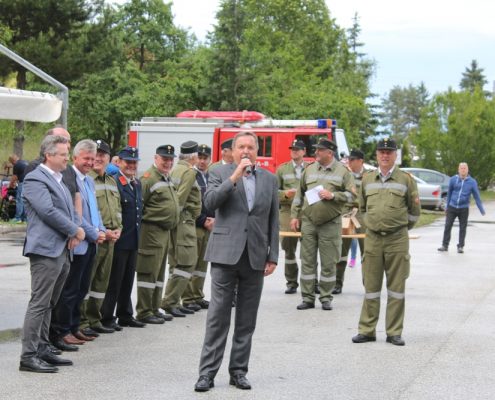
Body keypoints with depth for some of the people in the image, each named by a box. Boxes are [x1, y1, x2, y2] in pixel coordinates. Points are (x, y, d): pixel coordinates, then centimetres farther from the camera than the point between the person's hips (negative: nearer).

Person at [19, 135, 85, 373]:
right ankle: (28, 356, -6)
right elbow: (48, 211, -18)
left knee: (48, 304, 13)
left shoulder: (59, 180, 20)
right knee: (39, 304, -8)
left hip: (62, 251, 9)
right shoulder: (35, 179, -9)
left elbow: (71, 211, 20)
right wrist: (76, 230, -10)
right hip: (46, 250, -9)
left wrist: (75, 233, 0)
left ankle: (43, 349, 20)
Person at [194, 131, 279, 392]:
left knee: (247, 320, 7)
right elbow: (210, 203, -13)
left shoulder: (269, 179, 11)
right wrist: (235, 177, -18)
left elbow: (273, 221, 11)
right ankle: (207, 372, 0)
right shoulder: (220, 173, 4)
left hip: (255, 257, 3)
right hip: (226, 253, -3)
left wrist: (273, 256, 5)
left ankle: (238, 371, 15)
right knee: (218, 316, -3)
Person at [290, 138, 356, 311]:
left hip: (330, 224, -3)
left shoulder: (342, 171, 0)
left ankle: (326, 298, 13)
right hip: (308, 222, 3)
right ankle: (307, 298, 10)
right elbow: (299, 195, 14)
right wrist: (295, 215, 8)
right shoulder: (309, 170, 9)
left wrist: (333, 195, -15)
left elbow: (352, 195, -3)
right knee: (307, 262, 4)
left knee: (328, 263, 3)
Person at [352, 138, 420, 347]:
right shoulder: (367, 178, 9)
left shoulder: (406, 179, 1)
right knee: (371, 286, 6)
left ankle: (394, 332, 9)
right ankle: (367, 330, 13)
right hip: (372, 238, 2)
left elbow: (414, 211, 8)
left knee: (396, 287, 3)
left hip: (397, 240, -2)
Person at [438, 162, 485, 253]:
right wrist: (447, 207, 14)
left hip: (464, 209, -1)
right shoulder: (453, 180, 0)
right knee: (447, 226, 1)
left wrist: (482, 210, -5)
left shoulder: (472, 182, -3)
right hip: (452, 207, 1)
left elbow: (477, 197, -1)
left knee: (462, 228, 3)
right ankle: (445, 245, 11)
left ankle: (460, 246, 13)